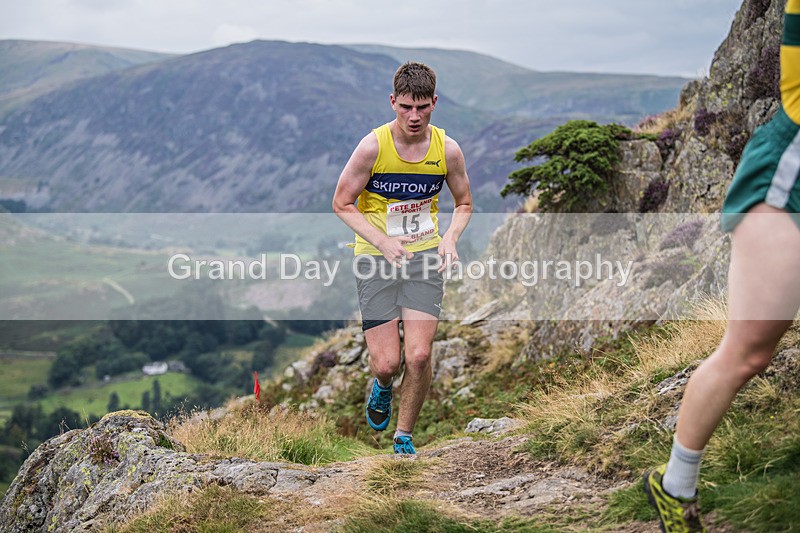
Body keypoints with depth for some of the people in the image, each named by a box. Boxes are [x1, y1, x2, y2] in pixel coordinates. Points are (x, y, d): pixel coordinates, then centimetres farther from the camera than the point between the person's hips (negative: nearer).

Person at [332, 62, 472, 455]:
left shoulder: (448, 149, -4)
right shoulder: (373, 146, -12)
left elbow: (464, 204, 11)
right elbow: (342, 204, -5)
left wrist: (450, 237, -10)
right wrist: (383, 242, -19)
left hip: (425, 256, 2)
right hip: (376, 259, -2)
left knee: (419, 356, -9)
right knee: (386, 363, -6)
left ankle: (404, 436, 15)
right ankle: (382, 387, 33)